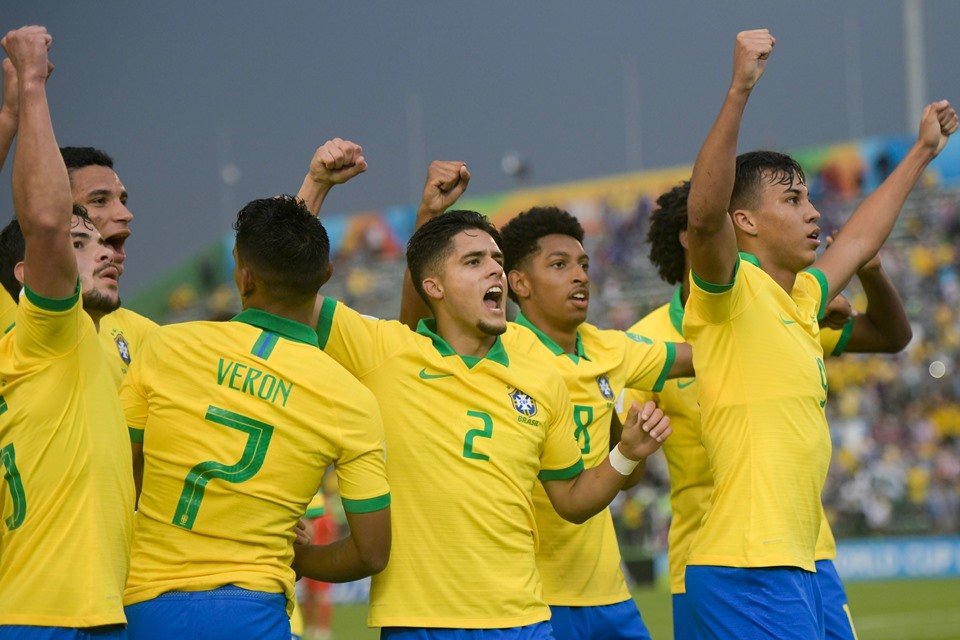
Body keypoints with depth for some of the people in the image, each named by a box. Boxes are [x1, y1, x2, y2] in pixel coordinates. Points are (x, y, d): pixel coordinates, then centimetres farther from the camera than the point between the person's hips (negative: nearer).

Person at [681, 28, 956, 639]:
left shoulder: (800, 298, 18)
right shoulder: (730, 290, -7)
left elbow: (860, 240, 37)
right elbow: (704, 215, -27)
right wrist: (739, 90, -33)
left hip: (796, 566, 9)